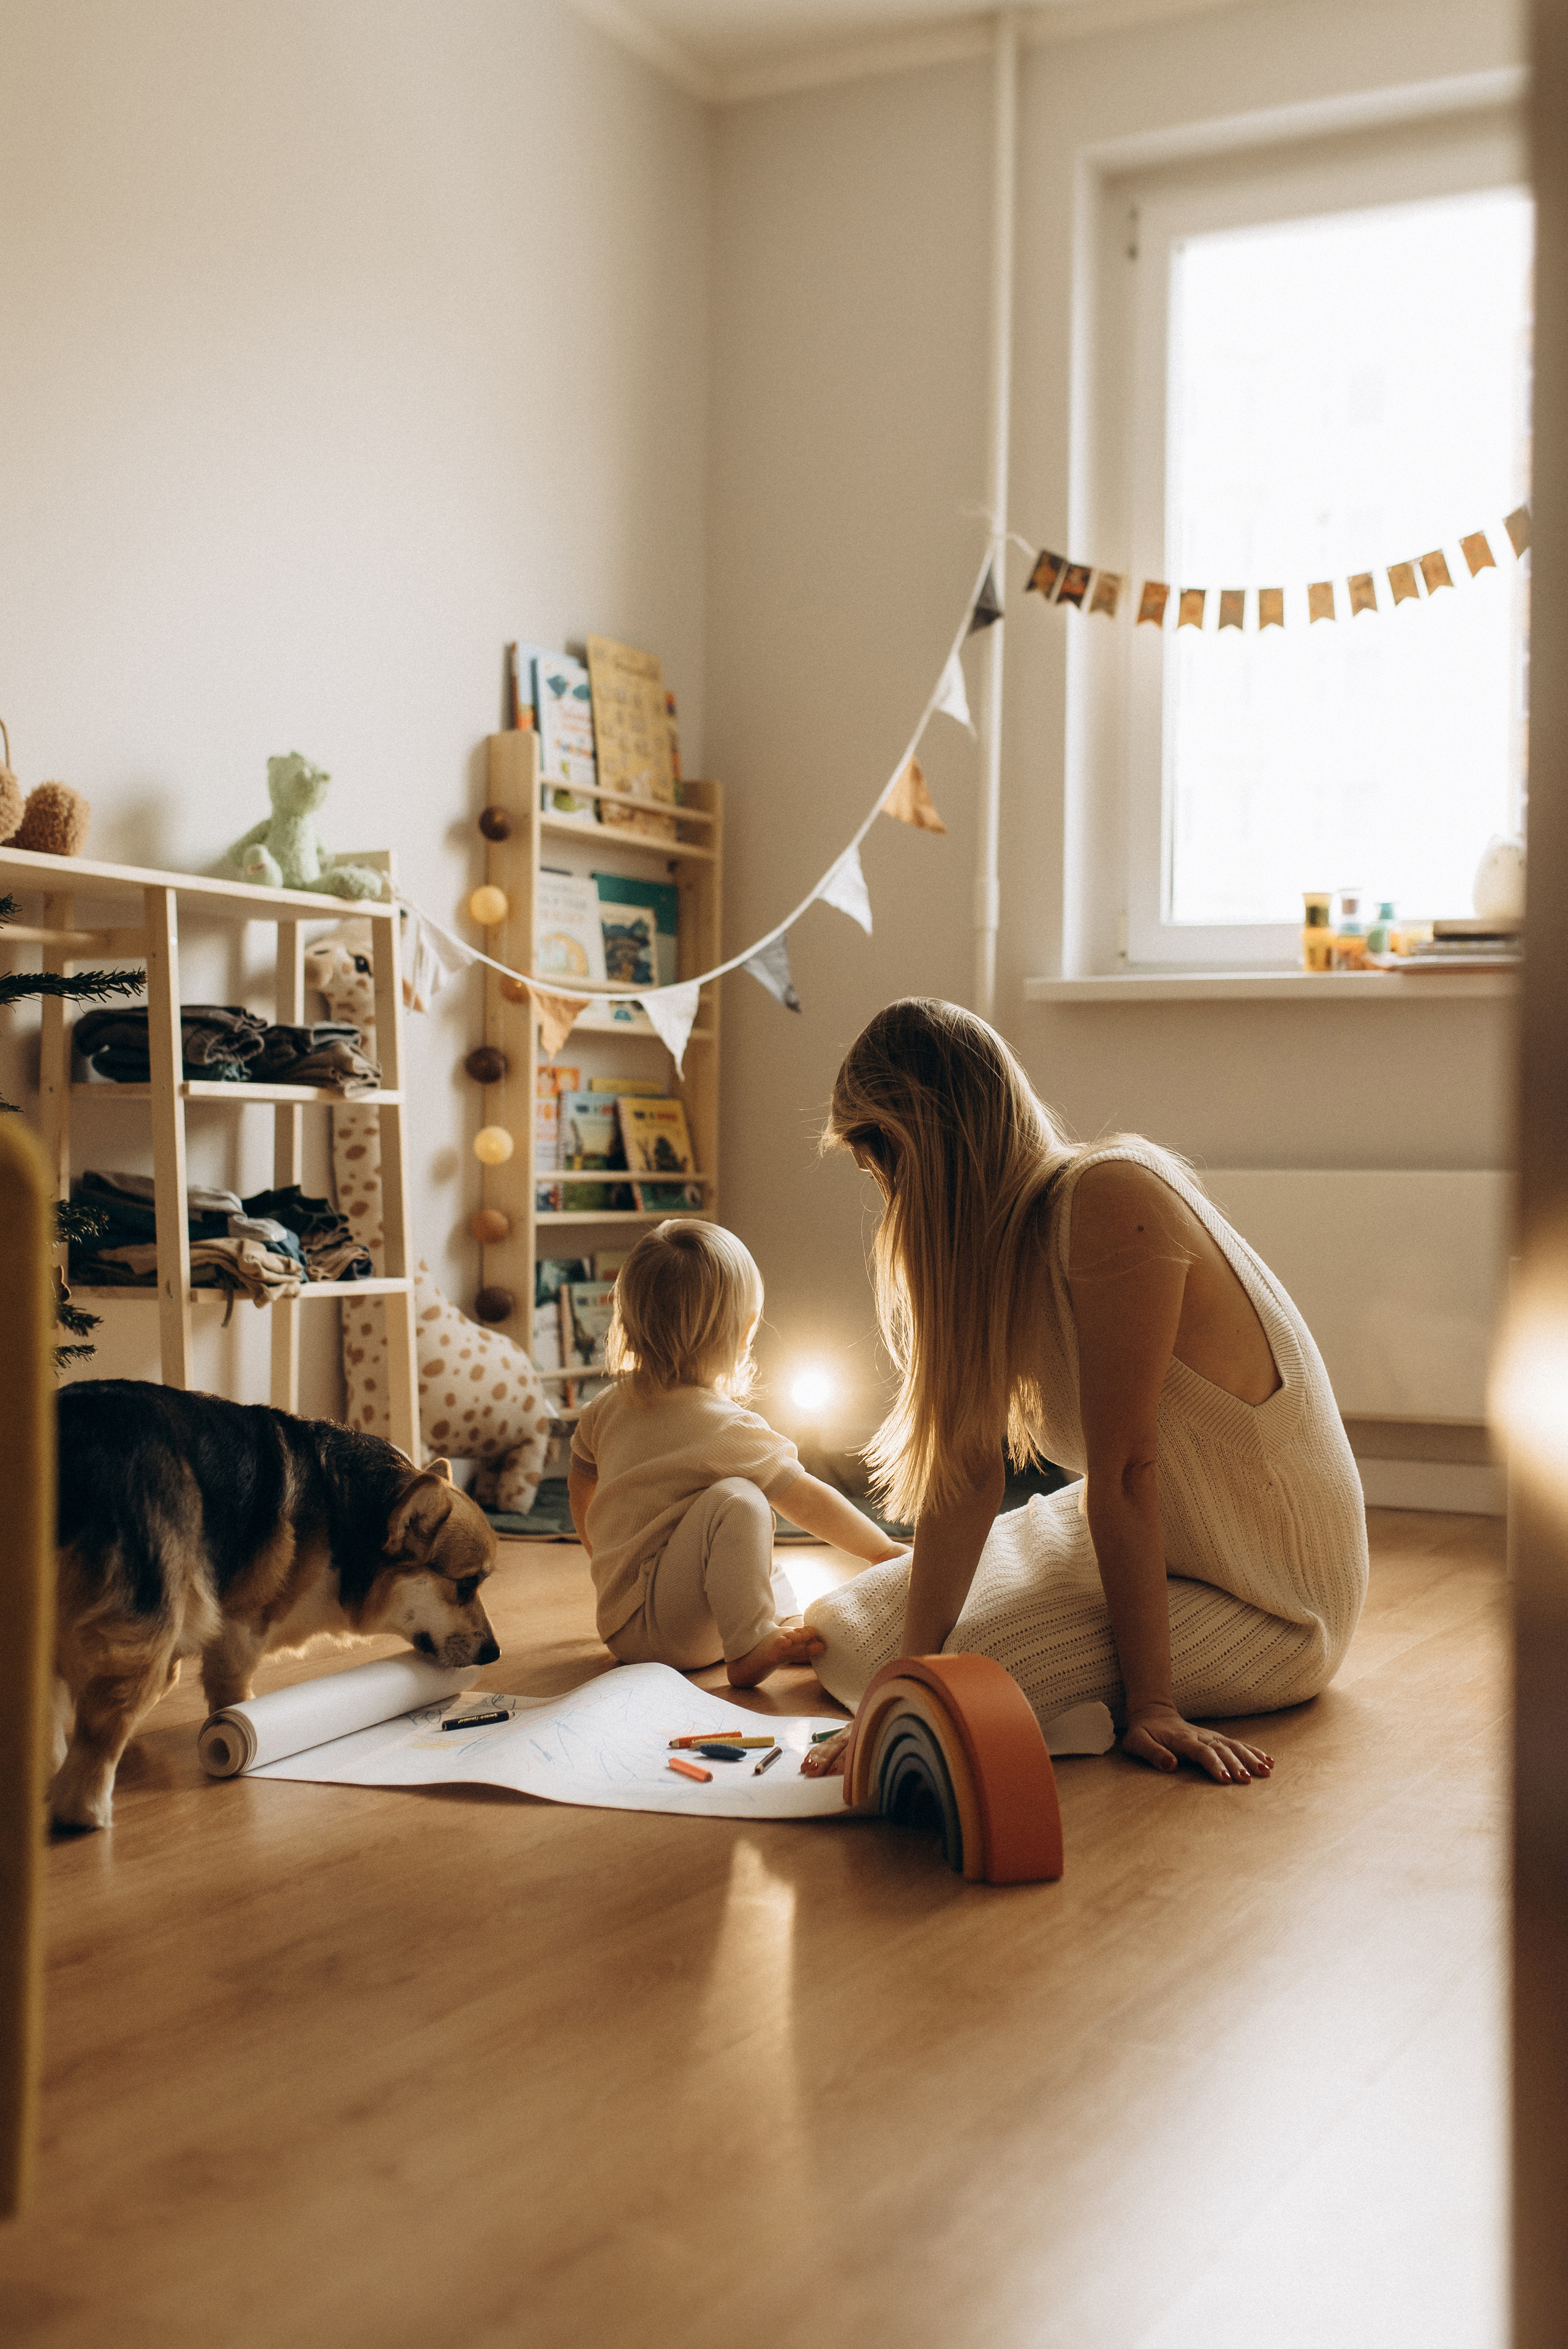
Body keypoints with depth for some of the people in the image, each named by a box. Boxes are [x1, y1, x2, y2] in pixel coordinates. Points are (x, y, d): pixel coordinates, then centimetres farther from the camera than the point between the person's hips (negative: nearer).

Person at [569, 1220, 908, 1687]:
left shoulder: (608, 1406, 5)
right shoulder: (725, 1428, -17)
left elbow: (580, 1483, 22)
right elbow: (809, 1500, -9)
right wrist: (887, 1551, 5)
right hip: (661, 1638, -9)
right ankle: (749, 1649, -30)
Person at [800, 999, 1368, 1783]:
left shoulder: (1112, 1202, -27)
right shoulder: (996, 1240, -1)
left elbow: (1124, 1468, -28)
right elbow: (967, 1469, -11)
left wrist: (1149, 1703, -26)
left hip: (1266, 1601, -8)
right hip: (1134, 1546, 8)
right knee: (841, 1628, 4)